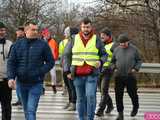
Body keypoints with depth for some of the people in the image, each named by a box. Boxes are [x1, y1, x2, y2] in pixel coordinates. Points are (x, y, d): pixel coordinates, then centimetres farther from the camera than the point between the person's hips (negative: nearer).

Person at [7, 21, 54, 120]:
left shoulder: (43, 44, -2)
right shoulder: (17, 44, 5)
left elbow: (50, 62, 1)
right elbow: (11, 62, 4)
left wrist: (40, 72, -13)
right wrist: (11, 77, -10)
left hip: (36, 83, -3)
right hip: (21, 83, 4)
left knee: (31, 111, -11)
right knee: (26, 110, 17)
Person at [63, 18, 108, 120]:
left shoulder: (96, 40, 6)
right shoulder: (74, 40, 8)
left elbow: (104, 54, 13)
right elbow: (67, 55, 11)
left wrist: (101, 61, -9)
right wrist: (67, 71, 4)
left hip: (92, 74, -2)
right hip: (77, 75, 2)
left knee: (91, 96, -15)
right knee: (80, 99, 10)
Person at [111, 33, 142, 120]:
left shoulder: (134, 49, 0)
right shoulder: (116, 50, 5)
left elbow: (139, 61, 7)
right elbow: (113, 61, 16)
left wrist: (135, 69, -8)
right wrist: (114, 68, -1)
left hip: (130, 76, -1)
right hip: (119, 76, 1)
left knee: (132, 93, 8)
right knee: (118, 95, -3)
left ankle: (135, 107, 37)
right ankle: (120, 113, 7)